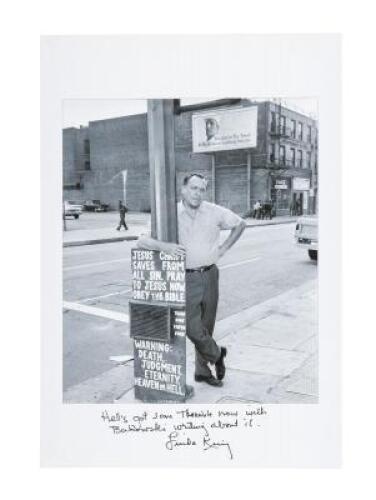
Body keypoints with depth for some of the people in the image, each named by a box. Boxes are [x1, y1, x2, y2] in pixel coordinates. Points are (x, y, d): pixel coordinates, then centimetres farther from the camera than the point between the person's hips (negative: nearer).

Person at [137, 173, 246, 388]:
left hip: (209, 275, 2)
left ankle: (203, 370, 29)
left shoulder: (214, 212, -1)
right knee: (193, 328, -10)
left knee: (207, 326, 11)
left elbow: (240, 224, 14)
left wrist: (225, 247, 5)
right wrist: (164, 246, -31)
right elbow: (142, 241, -12)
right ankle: (217, 355, 20)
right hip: (186, 279, -2)